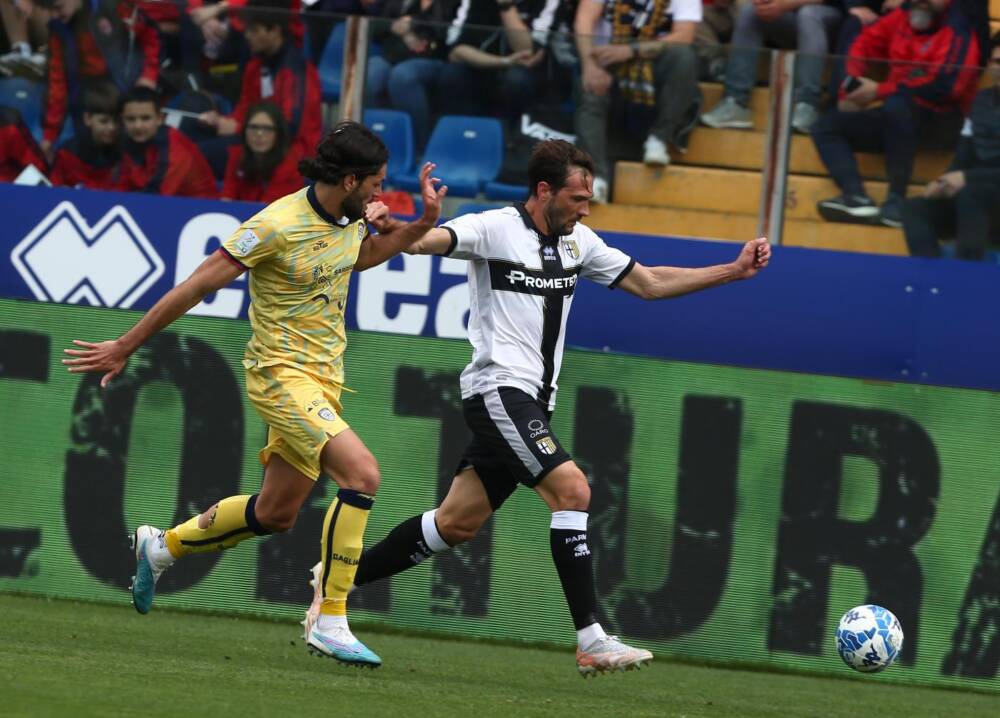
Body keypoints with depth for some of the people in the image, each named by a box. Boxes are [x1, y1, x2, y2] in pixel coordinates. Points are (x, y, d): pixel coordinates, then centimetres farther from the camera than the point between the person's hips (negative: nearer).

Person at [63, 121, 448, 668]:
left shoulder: (351, 220, 4)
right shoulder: (277, 226, -20)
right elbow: (199, 285, -13)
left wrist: (424, 222, 13)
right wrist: (125, 347, -8)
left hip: (323, 378, 9)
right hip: (280, 373, -9)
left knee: (274, 514, 15)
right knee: (361, 473, -25)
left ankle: (161, 546, 38)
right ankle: (330, 623, -20)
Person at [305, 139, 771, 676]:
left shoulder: (579, 242, 14)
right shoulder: (495, 229, -9)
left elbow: (650, 283, 20)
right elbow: (429, 241, -23)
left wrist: (734, 270, 14)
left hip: (532, 401, 9)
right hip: (499, 387, -9)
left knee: (458, 522, 10)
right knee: (572, 489, -21)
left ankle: (339, 579, 23)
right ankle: (591, 641, -22)